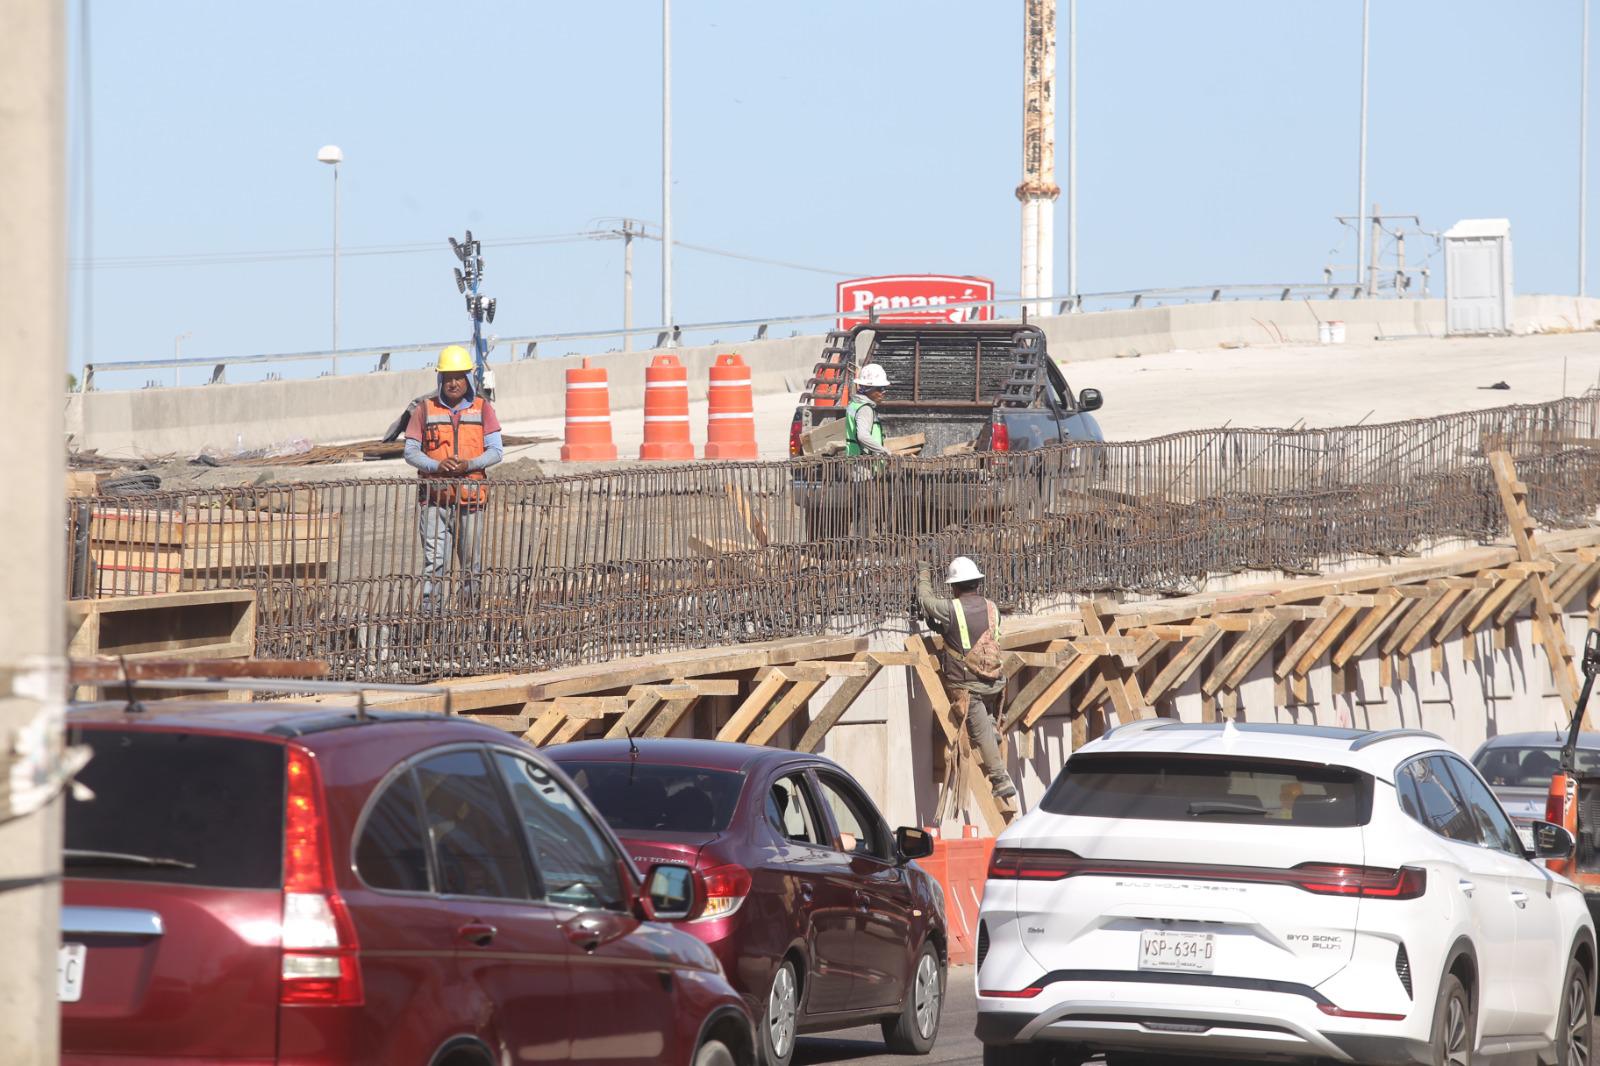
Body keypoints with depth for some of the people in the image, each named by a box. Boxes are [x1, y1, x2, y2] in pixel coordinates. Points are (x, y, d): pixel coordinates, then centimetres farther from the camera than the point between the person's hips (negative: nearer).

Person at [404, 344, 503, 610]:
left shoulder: (482, 409, 7)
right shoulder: (426, 409, 5)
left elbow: (495, 450, 3)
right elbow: (410, 451, 4)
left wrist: (469, 464, -16)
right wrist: (437, 466, -14)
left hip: (470, 497, 1)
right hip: (434, 497, -1)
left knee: (472, 561, 7)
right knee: (434, 560, -9)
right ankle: (428, 607, -9)